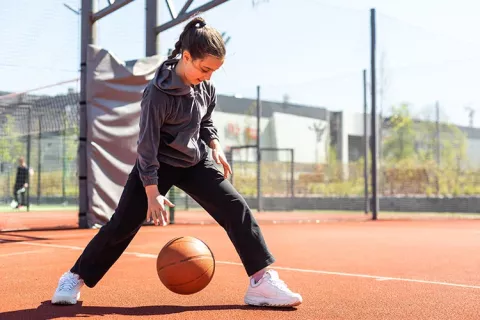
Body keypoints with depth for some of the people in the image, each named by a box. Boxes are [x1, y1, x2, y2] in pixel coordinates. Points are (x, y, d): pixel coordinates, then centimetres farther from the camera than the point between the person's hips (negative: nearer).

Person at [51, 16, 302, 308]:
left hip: (195, 160, 6)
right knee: (122, 225, -5)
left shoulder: (206, 86, -5)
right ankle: (76, 278, 15)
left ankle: (262, 281, -5)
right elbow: (147, 145, -22)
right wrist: (152, 192, -24)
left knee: (237, 209, -9)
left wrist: (215, 146, -3)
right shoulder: (158, 93, -25)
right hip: (158, 164, -5)